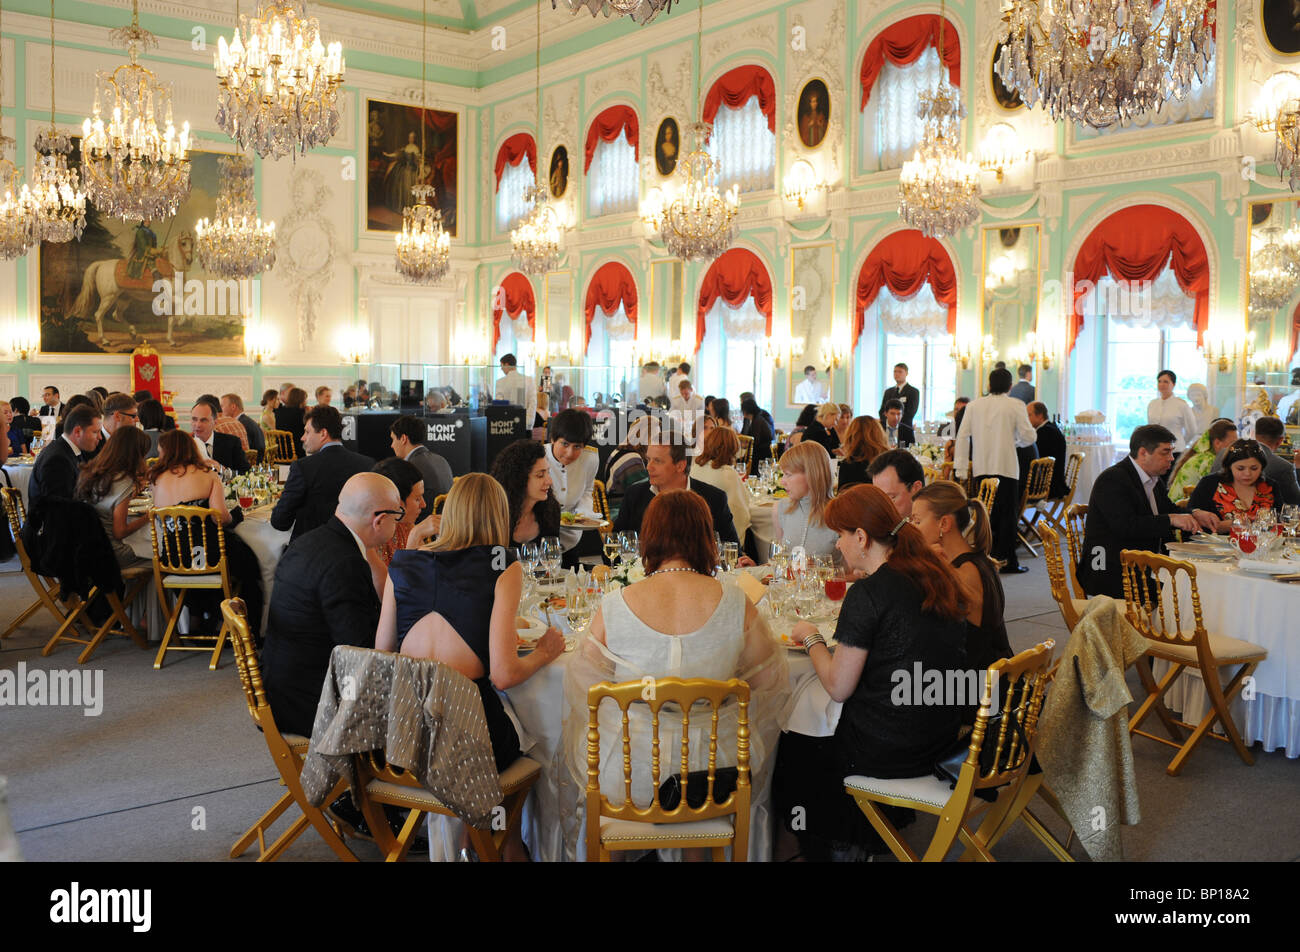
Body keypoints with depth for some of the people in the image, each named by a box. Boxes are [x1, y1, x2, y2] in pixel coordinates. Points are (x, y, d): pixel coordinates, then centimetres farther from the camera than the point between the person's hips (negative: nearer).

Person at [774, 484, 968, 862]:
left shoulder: (868, 593, -22)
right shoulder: (937, 575, 2)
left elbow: (838, 687, -16)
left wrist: (811, 638, -1)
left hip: (886, 751, -8)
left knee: (788, 748, 16)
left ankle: (829, 847, 34)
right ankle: (858, 842, 37)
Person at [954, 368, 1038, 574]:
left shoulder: (974, 405, 6)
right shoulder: (1016, 406, -4)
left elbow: (962, 436, 4)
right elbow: (1028, 437, -6)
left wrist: (961, 468, 7)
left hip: (981, 468, 4)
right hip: (1006, 466, -4)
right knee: (1008, 514, 3)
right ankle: (1007, 561, 2)